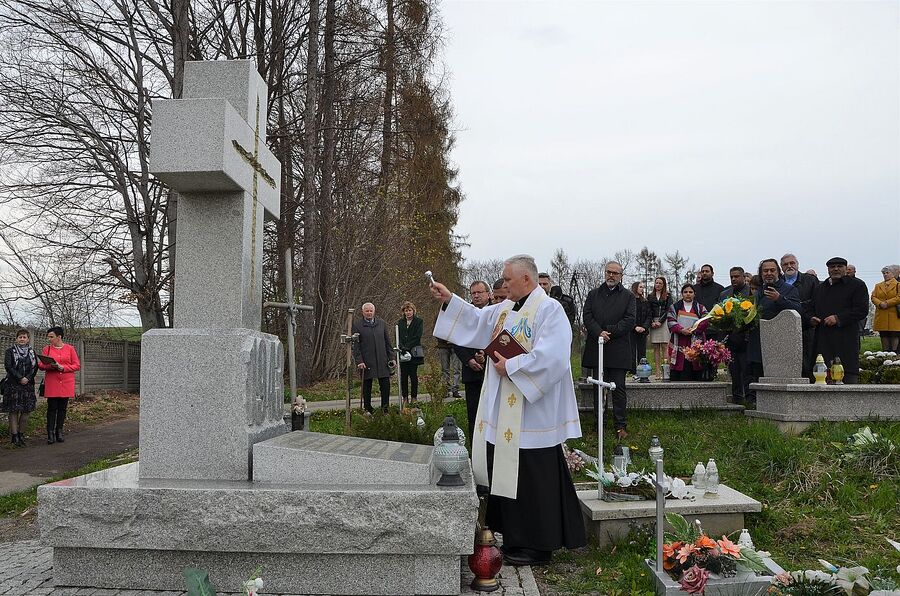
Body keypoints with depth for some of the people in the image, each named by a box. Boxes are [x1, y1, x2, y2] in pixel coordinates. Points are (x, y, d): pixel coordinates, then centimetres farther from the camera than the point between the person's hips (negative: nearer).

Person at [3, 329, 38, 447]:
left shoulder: (31, 352, 13)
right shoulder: (10, 351, 3)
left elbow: (35, 367, 6)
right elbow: (8, 366, -7)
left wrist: (28, 378, -10)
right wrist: (20, 378, -14)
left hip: (28, 385, 3)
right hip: (13, 384, -3)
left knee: (26, 410, 1)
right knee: (13, 410, -3)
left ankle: (21, 434, 9)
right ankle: (14, 436, 0)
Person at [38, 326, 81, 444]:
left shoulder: (70, 349, 3)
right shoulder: (46, 349, 7)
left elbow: (77, 365, 1)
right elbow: (41, 365, 4)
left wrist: (63, 367, -13)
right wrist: (50, 366, -17)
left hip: (66, 383, 0)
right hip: (51, 383, 0)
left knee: (62, 408, 6)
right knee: (52, 408, -3)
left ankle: (59, 433, 15)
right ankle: (50, 434, 1)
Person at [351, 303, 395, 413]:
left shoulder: (382, 324, 11)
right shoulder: (357, 325, 0)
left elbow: (388, 343, 14)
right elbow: (355, 345, -3)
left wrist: (391, 358, 7)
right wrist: (359, 361, -11)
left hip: (382, 361, 3)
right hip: (366, 362, -2)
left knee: (386, 385, -1)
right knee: (367, 388, 6)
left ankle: (385, 409, 10)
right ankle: (367, 410, 17)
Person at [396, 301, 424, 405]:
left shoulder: (418, 321, 3)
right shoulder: (400, 322, 14)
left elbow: (417, 337, -6)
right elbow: (398, 337, 8)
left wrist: (407, 347, -12)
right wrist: (402, 347, -10)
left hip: (414, 352, -3)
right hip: (403, 353, 3)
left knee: (413, 375, -3)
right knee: (403, 375, 0)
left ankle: (414, 397, 4)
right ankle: (405, 397, 6)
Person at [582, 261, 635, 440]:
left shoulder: (628, 296, 7)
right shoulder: (593, 294, 13)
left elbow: (629, 320, -3)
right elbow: (587, 316, 3)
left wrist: (609, 332, -12)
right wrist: (599, 333, -13)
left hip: (618, 350, -2)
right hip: (597, 349, 2)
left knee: (618, 388, 0)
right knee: (598, 387, 6)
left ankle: (620, 425, 5)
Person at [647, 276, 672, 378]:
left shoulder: (667, 296, 9)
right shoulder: (650, 296, 16)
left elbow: (668, 310, 0)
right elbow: (649, 311, 9)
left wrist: (660, 321, -11)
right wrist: (652, 322, -6)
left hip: (664, 322, -2)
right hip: (653, 323, 3)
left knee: (664, 346, -8)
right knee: (656, 347, 0)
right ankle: (658, 371, -2)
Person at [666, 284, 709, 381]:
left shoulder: (700, 308, 12)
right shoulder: (674, 307, 12)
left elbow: (705, 322, -1)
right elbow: (670, 321, -1)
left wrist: (693, 330, -15)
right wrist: (681, 330, -16)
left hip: (695, 343, 0)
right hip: (679, 343, 0)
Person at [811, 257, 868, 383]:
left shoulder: (857, 285, 5)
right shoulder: (819, 288, 23)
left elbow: (862, 310, -5)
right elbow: (812, 310, 31)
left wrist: (838, 318, -13)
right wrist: (812, 319, 8)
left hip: (846, 340, -5)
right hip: (822, 341, 5)